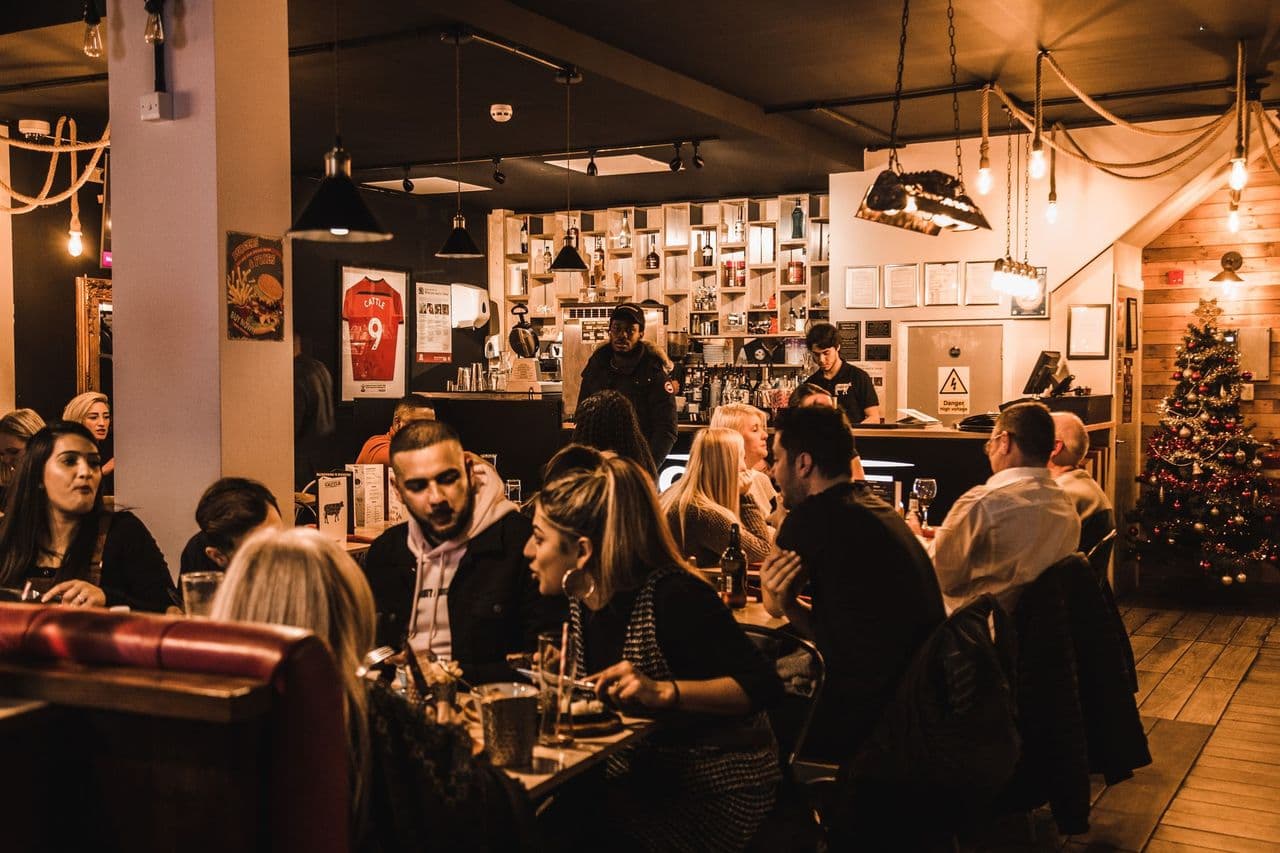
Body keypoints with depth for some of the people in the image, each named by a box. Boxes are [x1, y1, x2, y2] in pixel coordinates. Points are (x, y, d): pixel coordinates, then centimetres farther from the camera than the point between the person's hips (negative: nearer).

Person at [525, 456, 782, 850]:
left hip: (715, 787, -7)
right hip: (640, 780, 7)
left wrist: (664, 692, -33)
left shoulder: (672, 596, -20)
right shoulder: (583, 604, 3)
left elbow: (764, 685, -23)